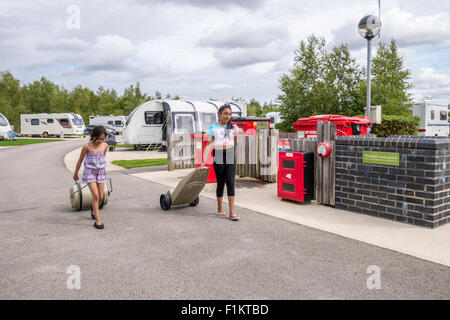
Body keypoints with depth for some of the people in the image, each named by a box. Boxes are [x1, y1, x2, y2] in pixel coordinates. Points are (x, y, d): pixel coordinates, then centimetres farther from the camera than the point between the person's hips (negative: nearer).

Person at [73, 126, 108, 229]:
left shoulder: (105, 145, -1)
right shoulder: (87, 146, -11)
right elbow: (80, 160, 2)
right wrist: (75, 173, 11)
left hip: (101, 172, 4)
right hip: (89, 172, -4)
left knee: (100, 197, 6)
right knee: (95, 196, -13)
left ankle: (93, 209, 40)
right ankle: (97, 220, -6)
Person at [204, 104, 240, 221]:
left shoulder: (233, 126, 5)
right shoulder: (213, 127, 0)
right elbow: (209, 144, -3)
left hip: (230, 156, 1)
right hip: (218, 156, -1)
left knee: (230, 182, -6)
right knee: (220, 183, 6)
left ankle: (232, 212, -3)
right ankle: (220, 209, 23)